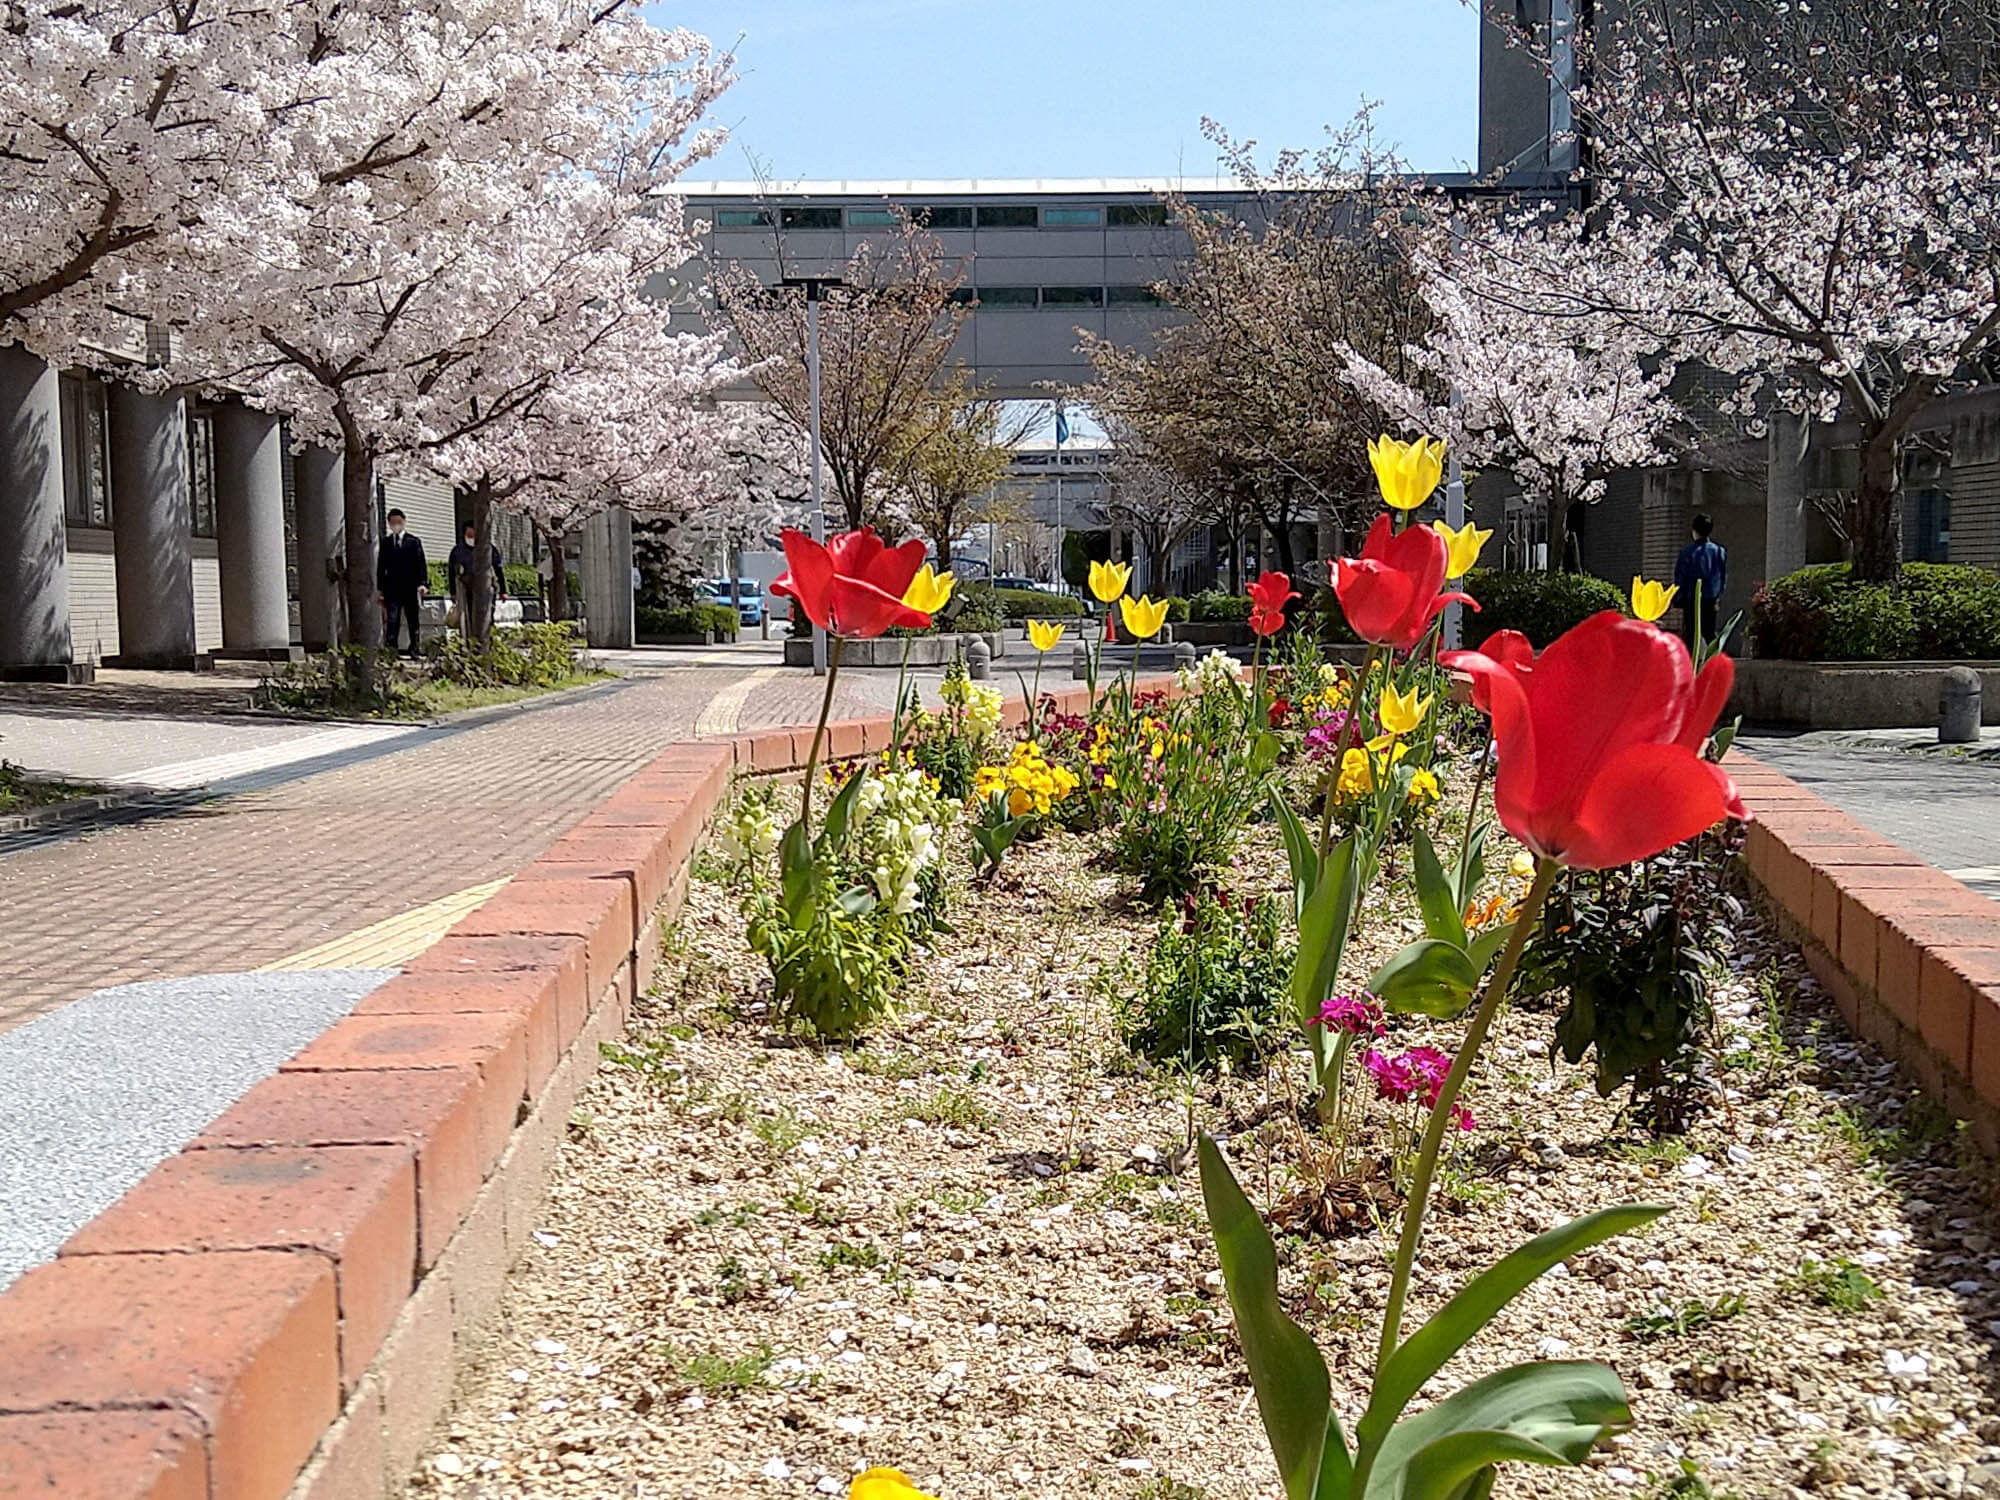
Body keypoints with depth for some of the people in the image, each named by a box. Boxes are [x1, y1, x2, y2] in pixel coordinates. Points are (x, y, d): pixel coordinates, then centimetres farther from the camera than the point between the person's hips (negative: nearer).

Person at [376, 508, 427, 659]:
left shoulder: (413, 541, 4)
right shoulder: (385, 542, 10)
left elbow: (421, 564, 1)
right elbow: (381, 566, 11)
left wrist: (421, 584, -10)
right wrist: (380, 588, 6)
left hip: (411, 588, 0)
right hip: (392, 588, 1)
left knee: (413, 621, 6)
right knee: (392, 620, -8)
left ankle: (414, 651, 14)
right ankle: (390, 649, -12)